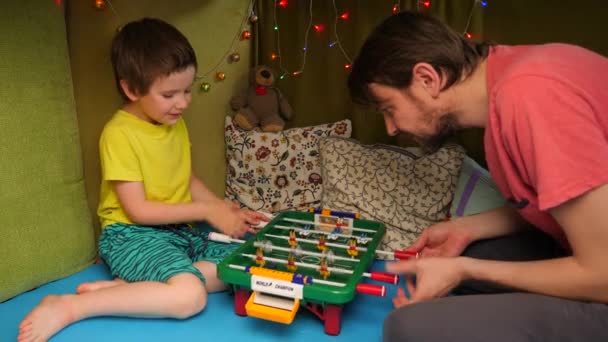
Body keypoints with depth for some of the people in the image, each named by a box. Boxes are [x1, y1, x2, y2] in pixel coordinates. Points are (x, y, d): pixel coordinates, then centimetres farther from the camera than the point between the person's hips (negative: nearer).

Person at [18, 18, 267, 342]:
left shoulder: (176, 124, 7)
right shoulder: (119, 133, -15)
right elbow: (138, 210, -17)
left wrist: (227, 210, -1)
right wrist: (207, 211, -16)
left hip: (181, 229, 8)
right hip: (133, 234, -8)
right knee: (191, 295, -30)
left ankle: (124, 285, -12)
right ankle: (68, 307, -15)